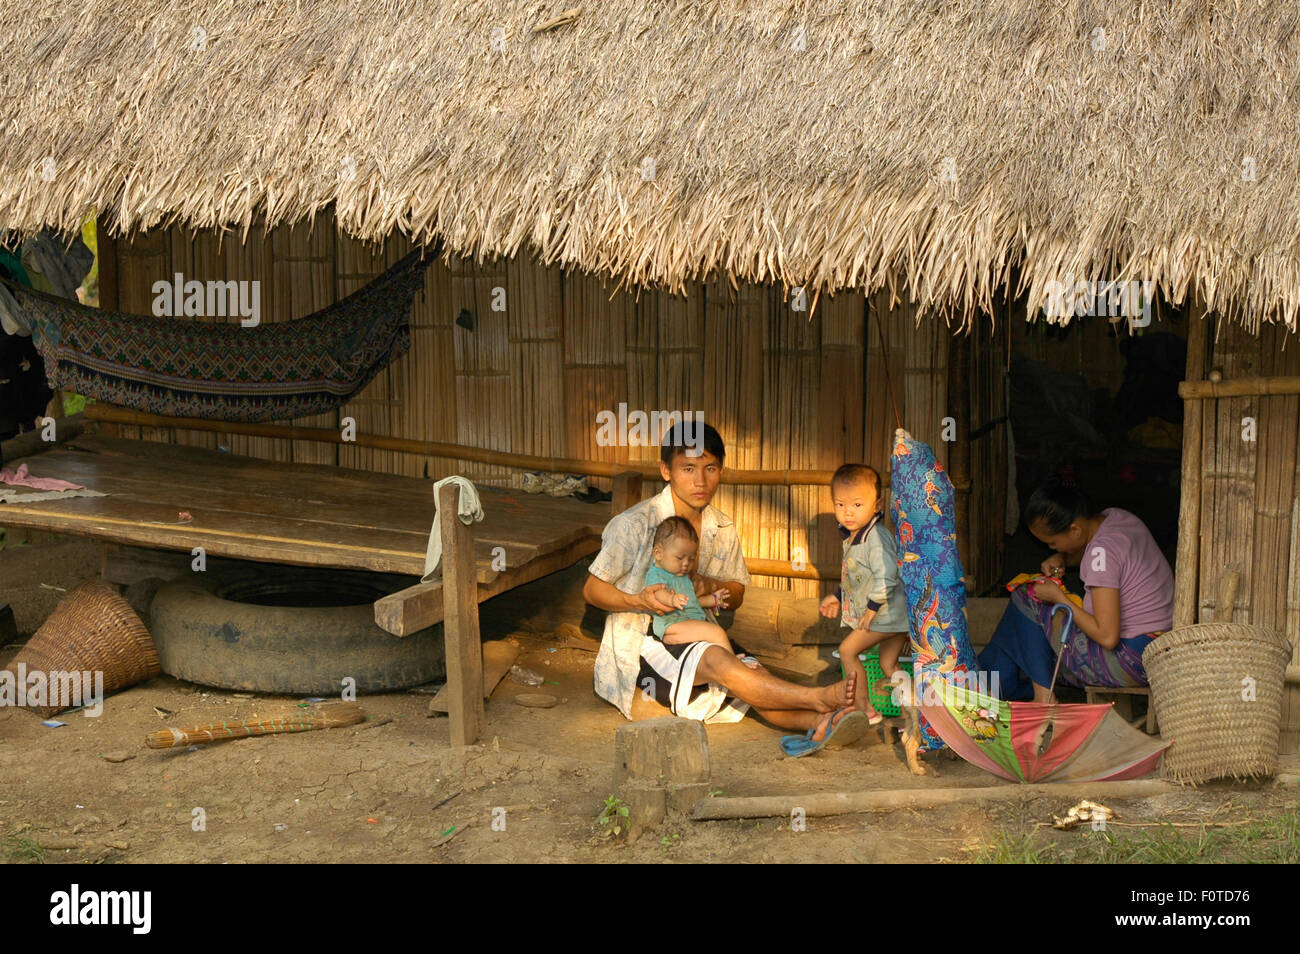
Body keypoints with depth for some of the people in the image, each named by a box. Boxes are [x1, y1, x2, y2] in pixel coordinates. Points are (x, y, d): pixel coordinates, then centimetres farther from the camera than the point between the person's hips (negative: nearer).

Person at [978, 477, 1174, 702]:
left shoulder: (1101, 552, -24)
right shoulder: (1115, 516, 3)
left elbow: (1107, 637, -25)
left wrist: (1058, 597, -14)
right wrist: (1061, 558, 7)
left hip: (1132, 662, -10)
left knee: (1026, 601, -4)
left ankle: (1043, 692, 5)